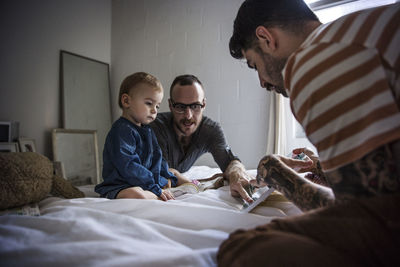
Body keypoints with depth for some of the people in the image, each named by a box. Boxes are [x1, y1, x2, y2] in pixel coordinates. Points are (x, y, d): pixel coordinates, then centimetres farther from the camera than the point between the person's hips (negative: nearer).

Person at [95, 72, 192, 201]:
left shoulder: (147, 130, 16)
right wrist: (155, 188, -25)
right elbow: (128, 167, -27)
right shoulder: (121, 131, -19)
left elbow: (156, 157, 24)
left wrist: (168, 177, 10)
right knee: (136, 195, -41)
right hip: (120, 186, -10)